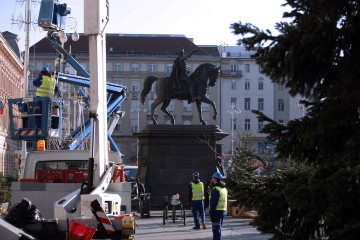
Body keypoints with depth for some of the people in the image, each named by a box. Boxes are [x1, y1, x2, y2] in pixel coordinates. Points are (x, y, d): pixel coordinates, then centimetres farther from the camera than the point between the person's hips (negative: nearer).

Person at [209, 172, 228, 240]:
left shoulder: (215, 190, -16)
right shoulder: (224, 189, 14)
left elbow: (213, 203, -19)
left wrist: (211, 214, -17)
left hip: (217, 211, -9)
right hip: (223, 211, 9)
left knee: (216, 229, -6)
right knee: (218, 228, 18)